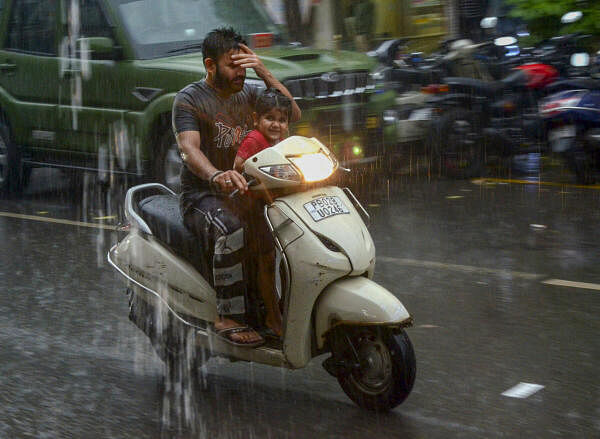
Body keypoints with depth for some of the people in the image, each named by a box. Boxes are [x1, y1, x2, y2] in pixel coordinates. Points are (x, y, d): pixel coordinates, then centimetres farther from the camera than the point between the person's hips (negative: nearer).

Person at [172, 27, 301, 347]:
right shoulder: (189, 99, -7)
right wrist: (216, 175, -46)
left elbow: (293, 115, 4)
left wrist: (265, 74, -7)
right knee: (232, 230, -38)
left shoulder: (247, 93, 13)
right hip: (202, 195, -6)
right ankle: (228, 317, -29)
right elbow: (189, 148, -24)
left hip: (242, 191, 6)